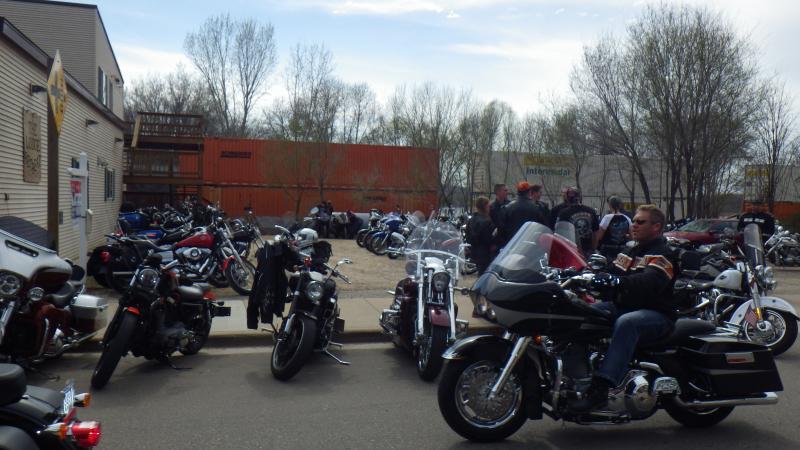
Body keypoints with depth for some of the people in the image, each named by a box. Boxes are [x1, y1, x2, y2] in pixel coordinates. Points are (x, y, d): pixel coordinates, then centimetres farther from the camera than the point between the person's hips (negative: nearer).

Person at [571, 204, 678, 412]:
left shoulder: (662, 255, -6)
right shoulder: (629, 253, 21)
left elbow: (650, 282, -26)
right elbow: (609, 273, 17)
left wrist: (618, 281, -44)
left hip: (656, 314, -8)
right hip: (622, 307, 8)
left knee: (626, 323, -39)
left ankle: (600, 388, -46)